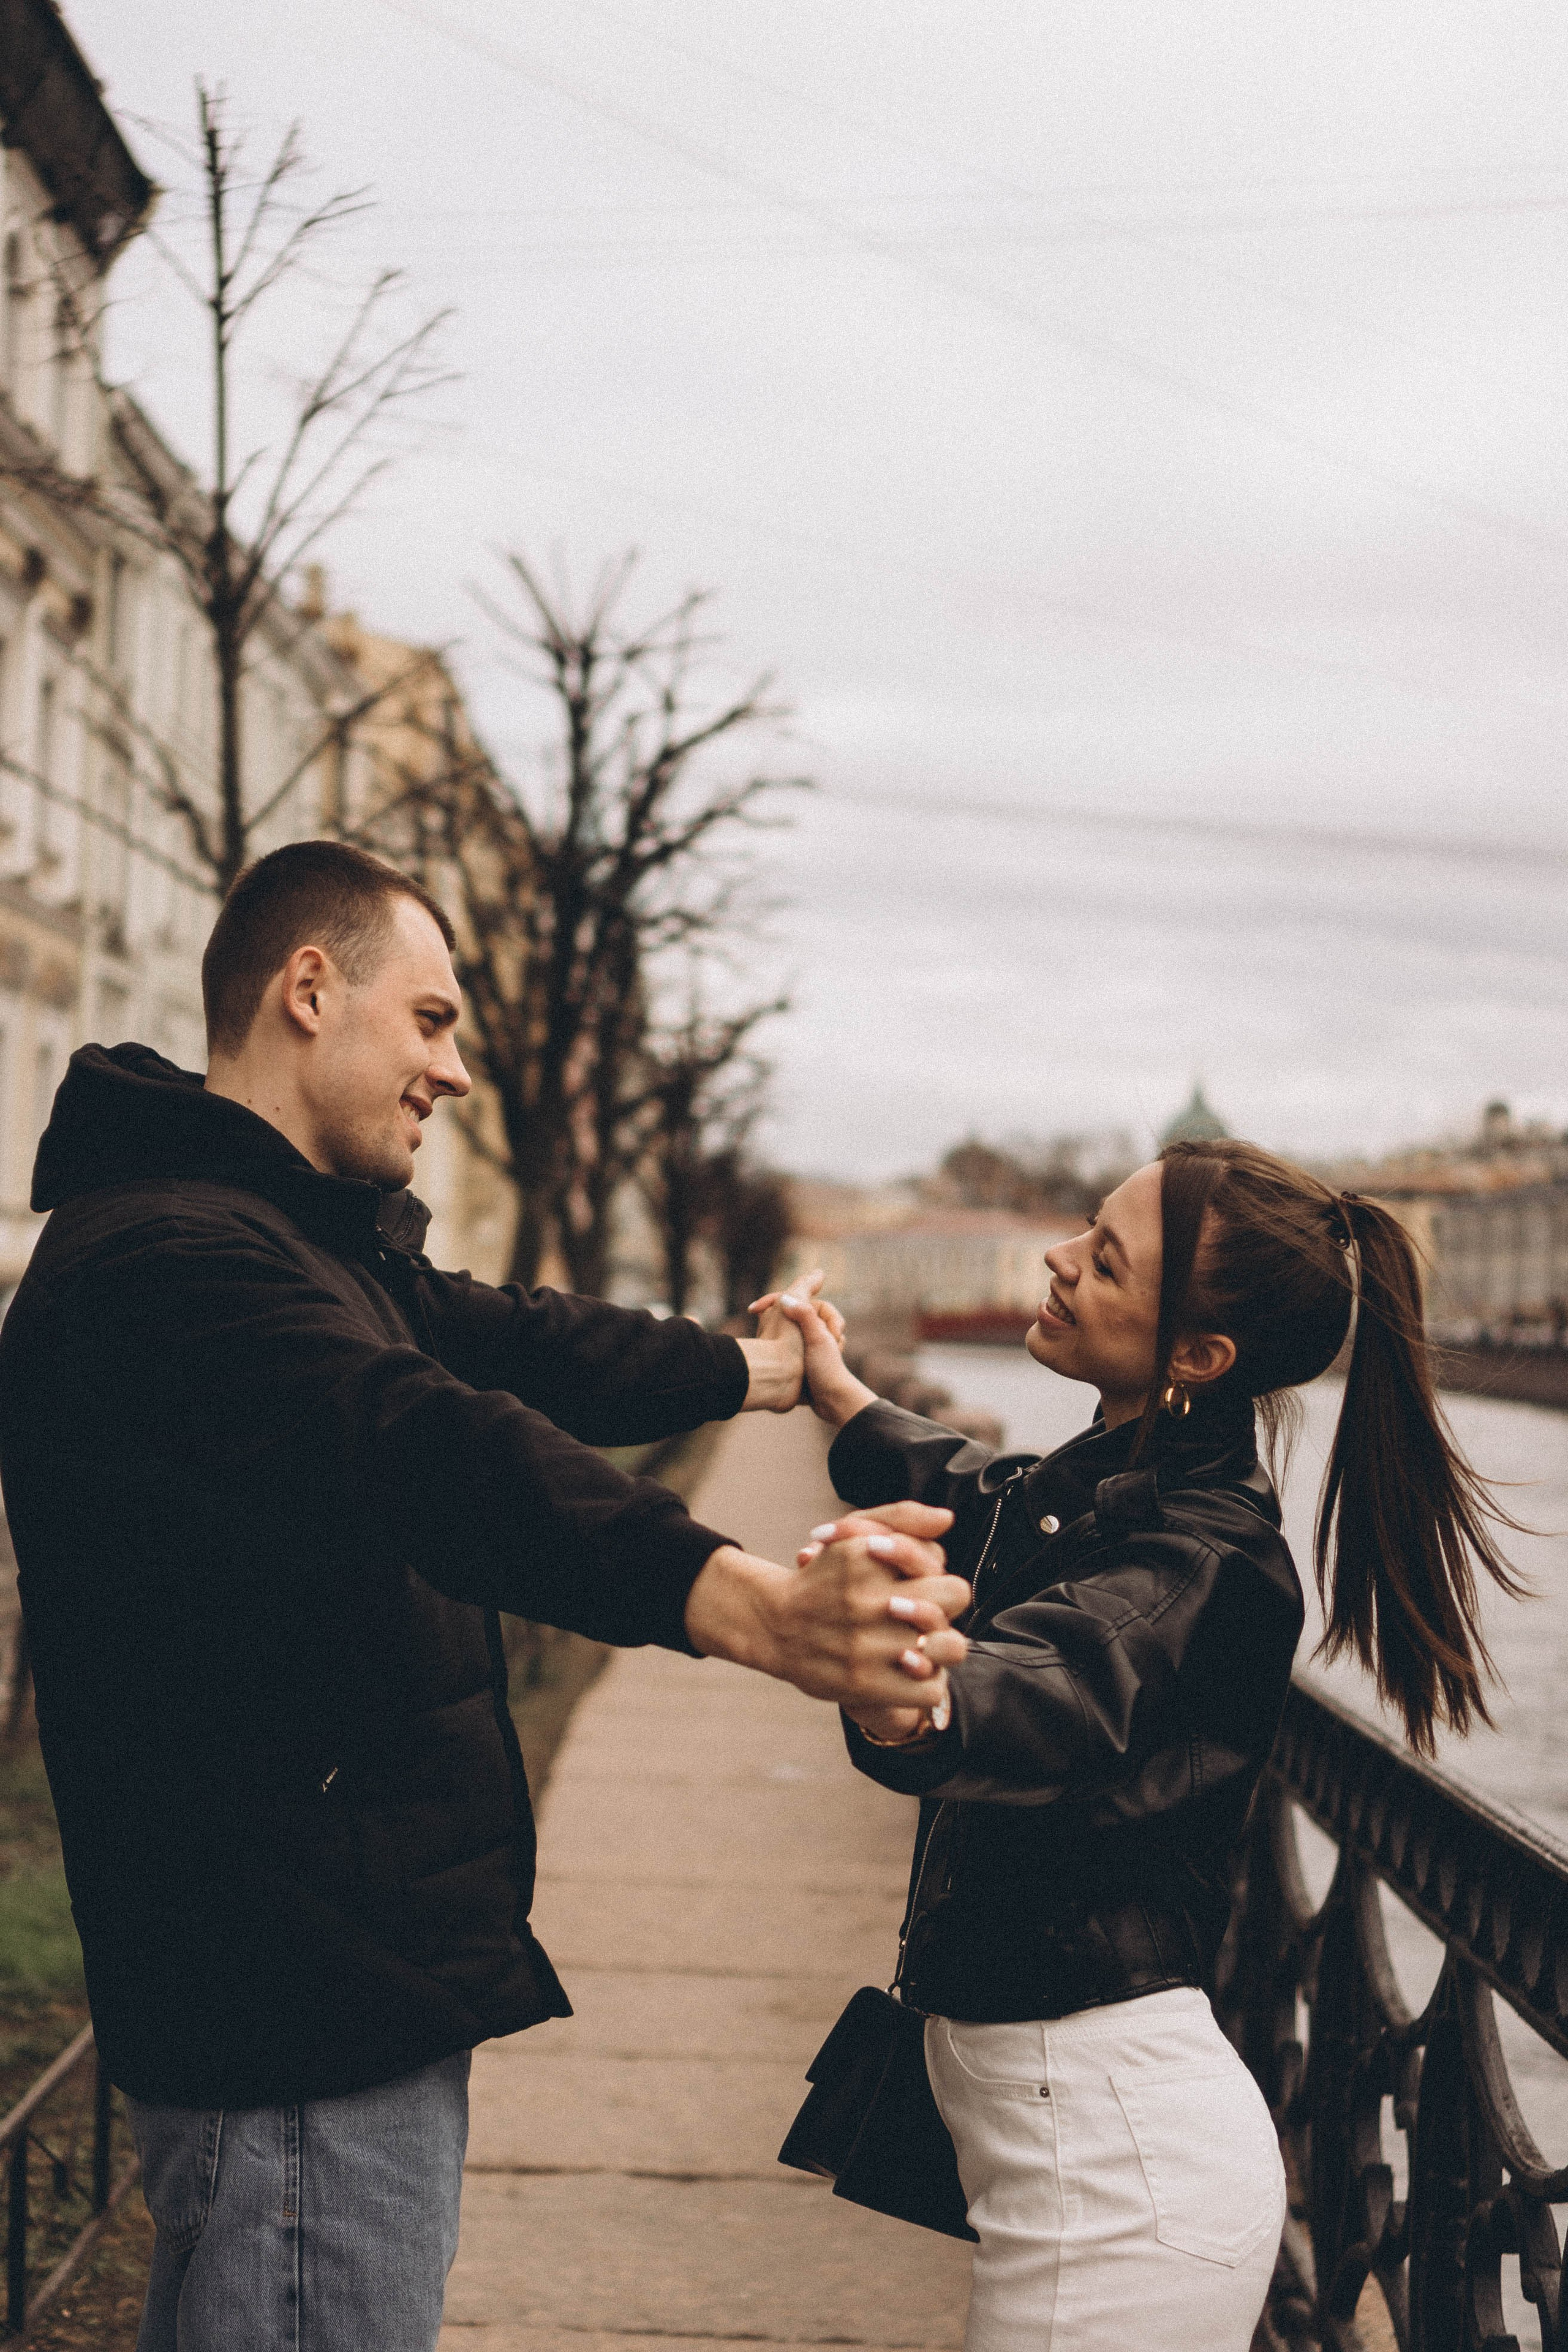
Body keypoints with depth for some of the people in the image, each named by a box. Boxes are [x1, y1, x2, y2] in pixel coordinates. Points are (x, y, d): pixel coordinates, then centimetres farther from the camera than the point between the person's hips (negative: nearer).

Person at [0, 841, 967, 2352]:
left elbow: (515, 1348, 28)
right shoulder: (164, 1259, -21)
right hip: (293, 2016, -11)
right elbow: (433, 1455, -37)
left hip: (360, 1985, 11)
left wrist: (752, 1369, 42)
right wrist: (752, 1609, -50)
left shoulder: (314, 1244, 16)